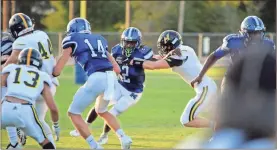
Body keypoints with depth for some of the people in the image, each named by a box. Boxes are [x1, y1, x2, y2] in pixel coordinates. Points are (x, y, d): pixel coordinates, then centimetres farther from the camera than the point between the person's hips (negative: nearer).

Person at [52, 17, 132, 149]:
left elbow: (57, 71, 4)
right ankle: (124, 138, 18)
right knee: (101, 111, 32)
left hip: (96, 78, -6)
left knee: (74, 113, 9)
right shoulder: (99, 39, 27)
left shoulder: (72, 40, 11)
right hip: (111, 77, 6)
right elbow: (117, 69, 24)